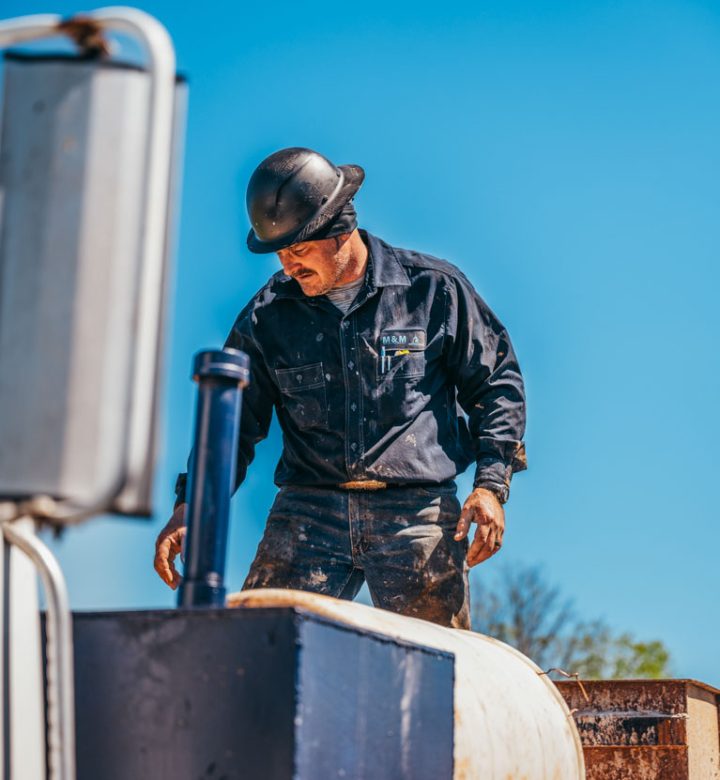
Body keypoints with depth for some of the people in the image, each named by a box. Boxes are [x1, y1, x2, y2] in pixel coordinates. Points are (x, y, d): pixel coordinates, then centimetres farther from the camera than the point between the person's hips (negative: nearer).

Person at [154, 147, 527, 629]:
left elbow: (497, 382, 10)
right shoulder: (267, 315, 9)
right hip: (307, 513, 2)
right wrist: (190, 505, 0)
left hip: (417, 512, -2)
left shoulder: (434, 289, 3)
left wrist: (491, 484, -1)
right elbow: (234, 421, 14)